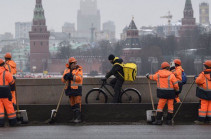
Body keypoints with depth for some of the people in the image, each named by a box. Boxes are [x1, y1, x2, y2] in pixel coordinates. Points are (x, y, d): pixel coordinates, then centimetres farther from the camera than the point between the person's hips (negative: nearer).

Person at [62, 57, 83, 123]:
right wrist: (65, 77, -11)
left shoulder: (79, 69, 0)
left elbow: (79, 78, -14)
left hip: (76, 89, -6)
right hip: (70, 88, 6)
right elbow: (63, 80, 11)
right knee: (72, 104, 9)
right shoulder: (67, 70, 16)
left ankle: (78, 118, -12)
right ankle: (74, 117, 15)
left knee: (77, 104, -10)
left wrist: (72, 76, -21)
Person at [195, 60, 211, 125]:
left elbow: (198, 81, -17)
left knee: (203, 105, -4)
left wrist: (196, 78, 4)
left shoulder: (203, 74, -12)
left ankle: (201, 120, -3)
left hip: (205, 93, -5)